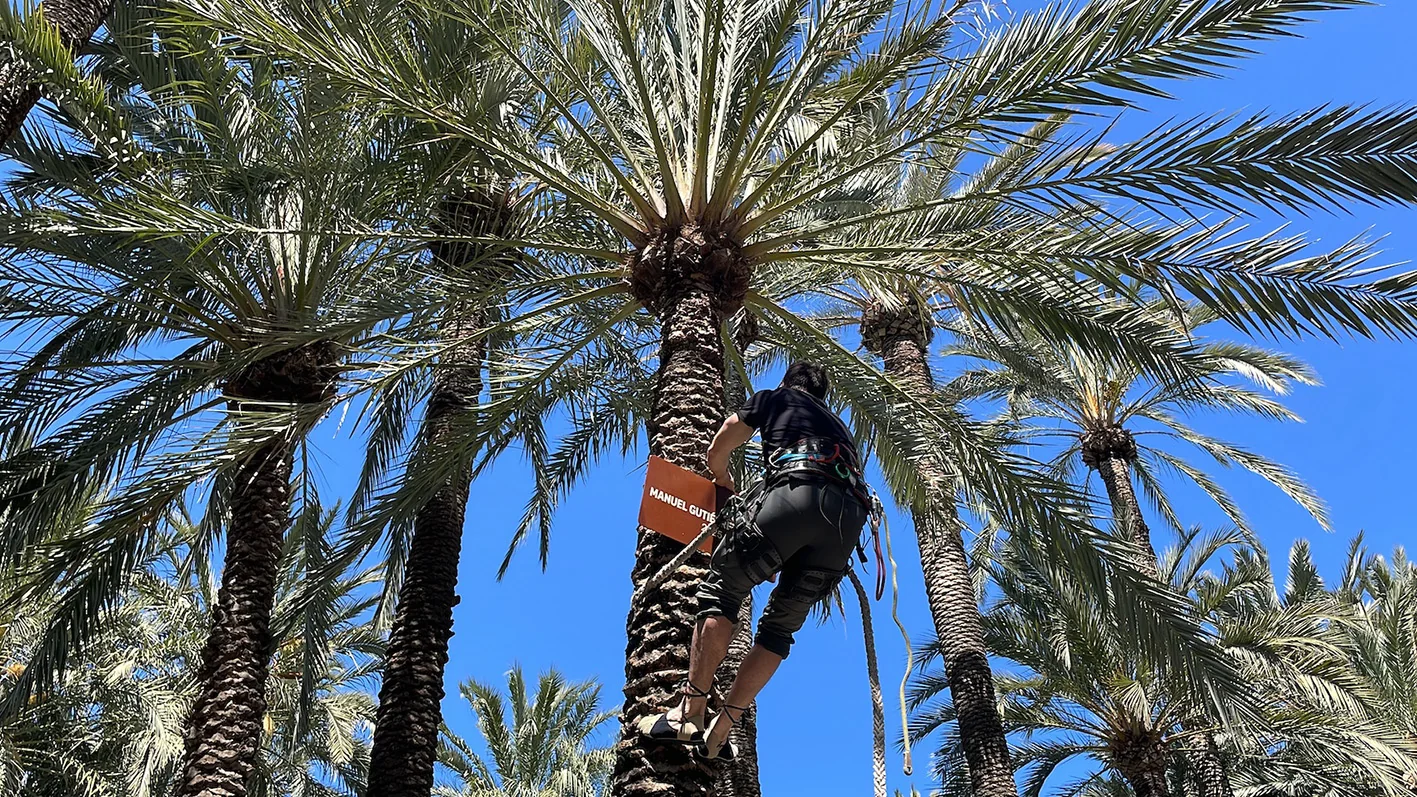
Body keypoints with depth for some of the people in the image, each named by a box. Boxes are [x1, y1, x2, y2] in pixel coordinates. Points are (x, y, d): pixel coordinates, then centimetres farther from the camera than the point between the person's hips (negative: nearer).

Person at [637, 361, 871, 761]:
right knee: (781, 625, 11)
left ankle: (690, 712, -4)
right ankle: (718, 734, 7)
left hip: (797, 492, -5)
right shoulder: (838, 425, 40)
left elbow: (716, 455, 27)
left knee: (721, 587, 4)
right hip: (849, 518, 5)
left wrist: (726, 486, 48)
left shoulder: (774, 398, 27)